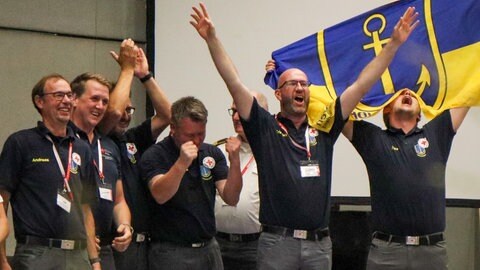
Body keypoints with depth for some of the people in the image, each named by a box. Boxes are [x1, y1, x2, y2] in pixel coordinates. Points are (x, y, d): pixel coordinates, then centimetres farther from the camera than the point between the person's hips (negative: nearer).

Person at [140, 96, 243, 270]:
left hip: (209, 248, 5)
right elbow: (160, 195, -23)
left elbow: (231, 198, -2)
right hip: (171, 251, -5)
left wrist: (235, 161, -17)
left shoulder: (212, 153, 7)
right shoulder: (155, 155, -7)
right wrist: (181, 163, -37)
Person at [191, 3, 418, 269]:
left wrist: (394, 43, 6)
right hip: (276, 242, -3)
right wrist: (212, 39, -13)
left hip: (319, 244, 3)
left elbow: (361, 85, 9)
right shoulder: (265, 128, 4)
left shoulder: (323, 130, 11)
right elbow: (234, 83, -4)